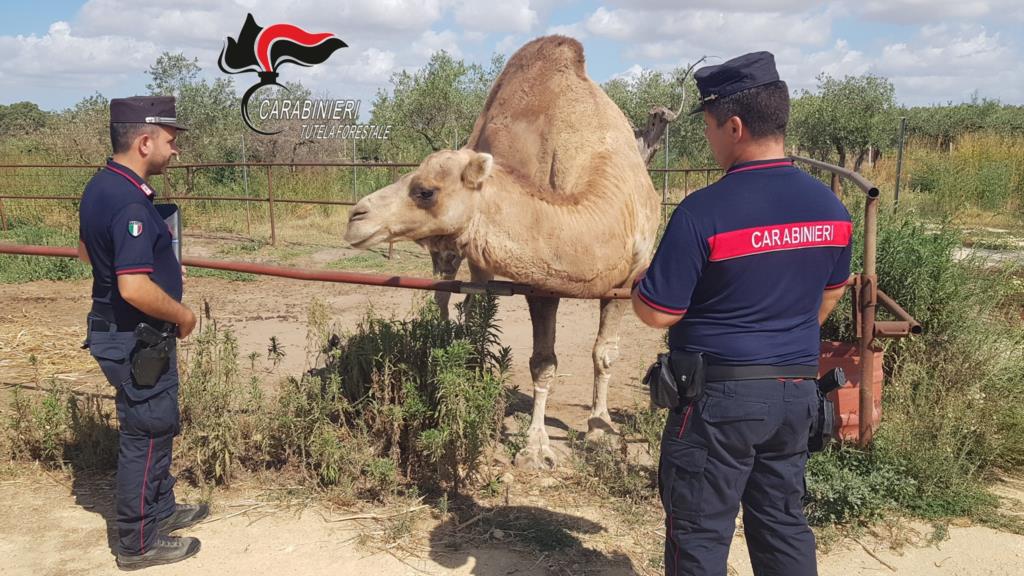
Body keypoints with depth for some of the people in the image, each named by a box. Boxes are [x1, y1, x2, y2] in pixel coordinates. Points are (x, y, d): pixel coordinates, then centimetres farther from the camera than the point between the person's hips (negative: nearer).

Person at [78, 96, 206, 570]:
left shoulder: (101, 186, 5)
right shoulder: (129, 202, -26)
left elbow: (85, 250, 21)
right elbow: (135, 288, -33)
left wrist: (159, 263, 17)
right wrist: (183, 314, -16)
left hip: (117, 331, 10)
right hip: (137, 340, -10)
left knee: (156, 426, 23)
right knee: (145, 434, 4)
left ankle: (160, 508, 39)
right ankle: (138, 544, 18)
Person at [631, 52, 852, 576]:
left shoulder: (703, 212, -20)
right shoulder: (829, 207, 1)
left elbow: (657, 314, -16)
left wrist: (637, 282, 5)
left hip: (720, 395, -6)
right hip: (796, 391, 7)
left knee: (699, 531, 7)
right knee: (783, 521, 19)